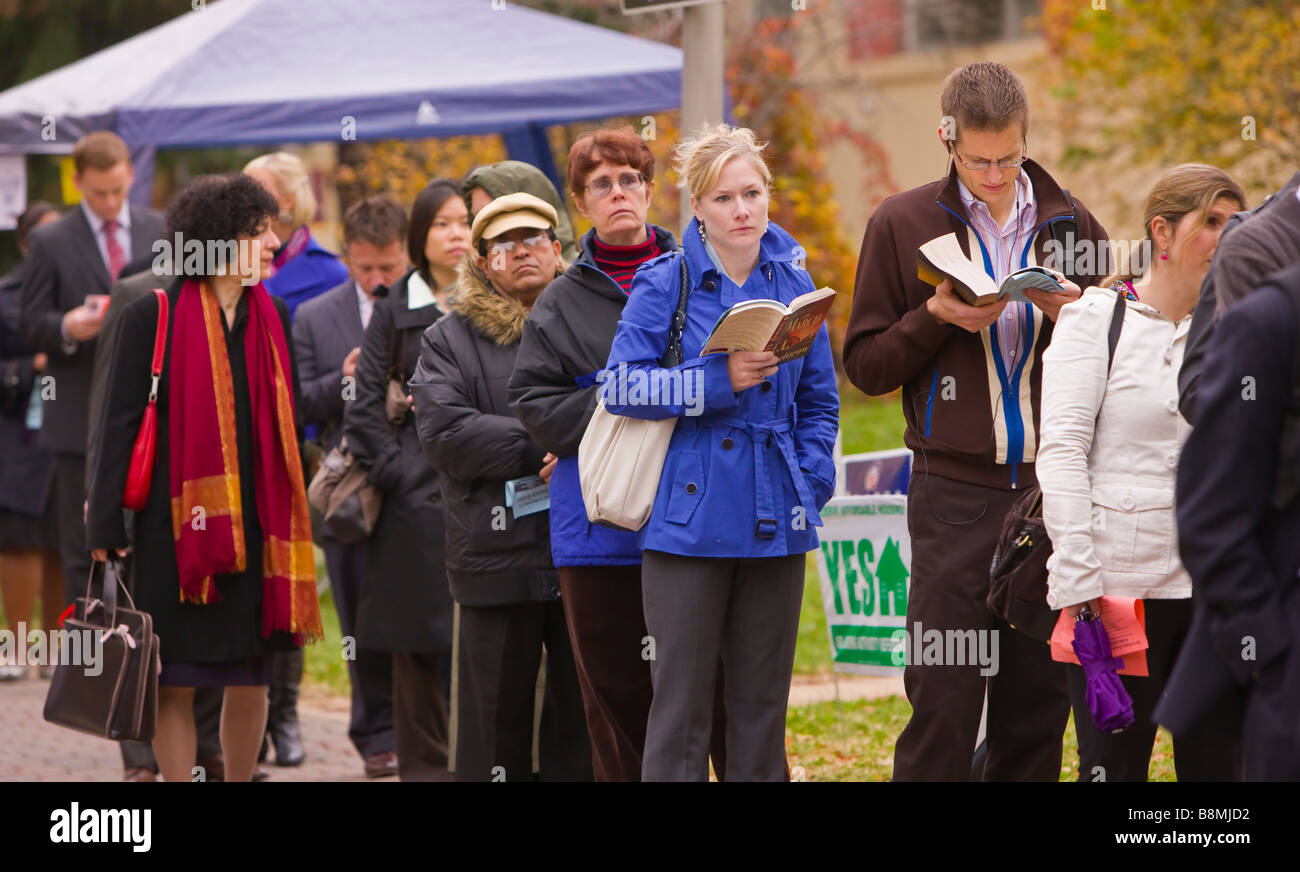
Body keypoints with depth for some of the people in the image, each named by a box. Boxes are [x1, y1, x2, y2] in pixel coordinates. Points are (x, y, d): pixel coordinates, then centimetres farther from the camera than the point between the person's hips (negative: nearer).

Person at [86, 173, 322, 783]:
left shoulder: (273, 317, 9)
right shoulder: (155, 317, -6)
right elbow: (120, 425, -5)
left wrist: (292, 519, 13)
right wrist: (106, 529, -9)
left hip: (254, 521, 4)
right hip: (174, 521, -4)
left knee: (250, 678, 7)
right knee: (175, 683, 0)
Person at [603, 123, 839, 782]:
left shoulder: (793, 284, 10)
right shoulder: (664, 284, -3)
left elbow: (819, 401, 17)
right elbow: (621, 386, -10)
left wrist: (810, 484, 4)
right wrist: (720, 379, -18)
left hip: (774, 526, 4)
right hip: (690, 520, -4)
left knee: (762, 702, 9)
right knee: (682, 702, -4)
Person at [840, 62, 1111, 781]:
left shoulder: (1068, 223, 10)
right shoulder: (903, 224, 4)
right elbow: (864, 364, 4)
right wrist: (936, 318, -12)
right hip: (954, 494, -3)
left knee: (1040, 701, 5)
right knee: (944, 702, -7)